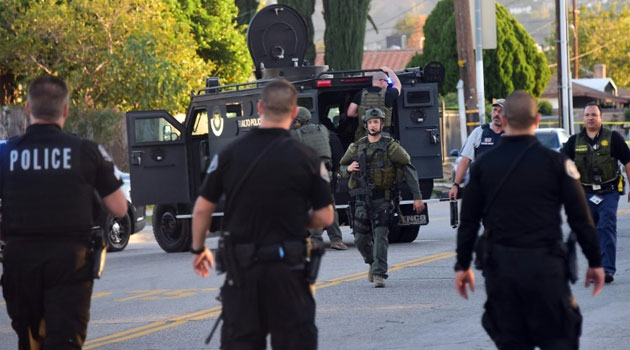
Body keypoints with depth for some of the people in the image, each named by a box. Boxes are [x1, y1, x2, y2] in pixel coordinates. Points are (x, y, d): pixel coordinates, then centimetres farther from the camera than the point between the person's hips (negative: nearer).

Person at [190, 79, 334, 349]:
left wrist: (198, 249, 18)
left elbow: (202, 209, 3)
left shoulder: (230, 155, -1)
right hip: (287, 267, -2)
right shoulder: (306, 158, -5)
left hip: (241, 268, 2)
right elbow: (325, 217, -2)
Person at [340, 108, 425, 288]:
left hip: (382, 199, -4)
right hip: (362, 199, 4)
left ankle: (379, 274, -14)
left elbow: (409, 170, -4)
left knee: (380, 237, -14)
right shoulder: (357, 147, 8)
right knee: (361, 239, 7)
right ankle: (373, 264, 33)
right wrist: (349, 168, -6)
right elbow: (342, 166, 21)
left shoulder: (390, 147, -3)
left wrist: (417, 196, -10)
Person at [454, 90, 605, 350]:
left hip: (500, 267, 2)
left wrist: (463, 265, 16)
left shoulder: (483, 165, 3)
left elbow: (468, 220, 6)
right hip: (545, 266, -2)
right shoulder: (555, 162, -4)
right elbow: (580, 218, -2)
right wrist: (595, 262, 8)